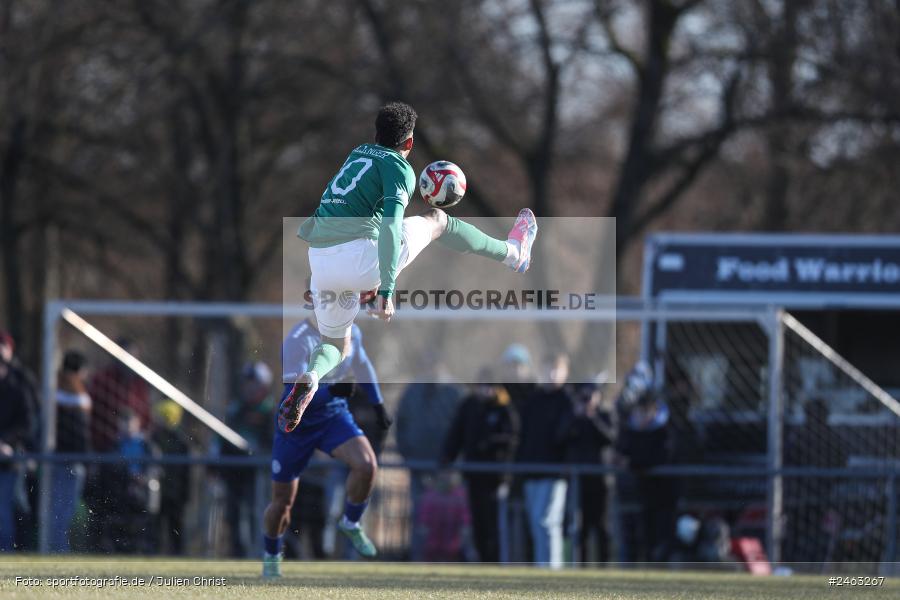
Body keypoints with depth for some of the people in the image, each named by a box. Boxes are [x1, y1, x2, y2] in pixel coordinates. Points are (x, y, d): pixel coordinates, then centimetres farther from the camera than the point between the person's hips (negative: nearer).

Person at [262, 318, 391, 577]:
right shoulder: (297, 341, -26)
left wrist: (378, 405, 22)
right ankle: (271, 557, 34)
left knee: (367, 465, -24)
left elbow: (361, 365, 17)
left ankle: (350, 524, 2)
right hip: (296, 426, -4)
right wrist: (330, 391, -46)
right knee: (283, 501, 6)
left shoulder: (351, 332, -5)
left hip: (335, 416, 4)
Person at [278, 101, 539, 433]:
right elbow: (390, 225, -16)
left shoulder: (357, 155, 23)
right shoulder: (399, 168, 0)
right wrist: (385, 290, -21)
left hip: (320, 262, 6)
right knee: (438, 220, 18)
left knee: (336, 346, 23)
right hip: (361, 257, -6)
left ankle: (308, 379, -12)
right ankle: (513, 253, 37)